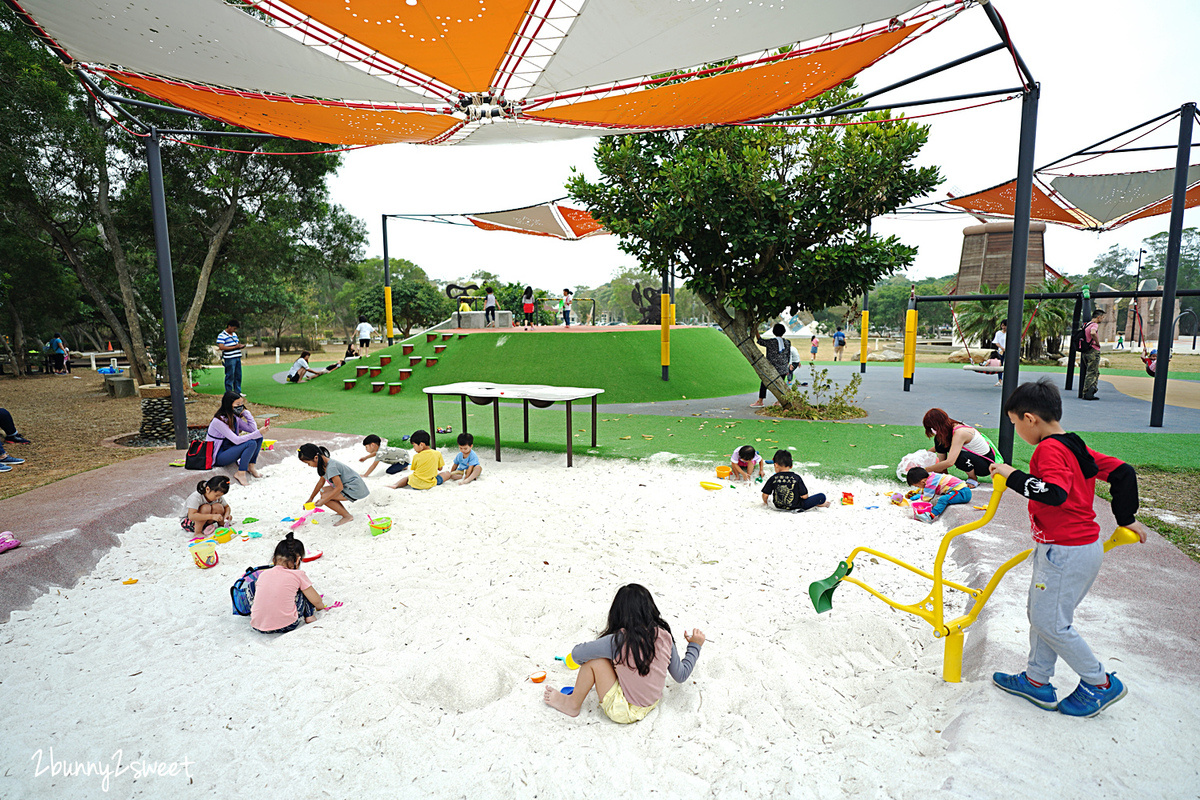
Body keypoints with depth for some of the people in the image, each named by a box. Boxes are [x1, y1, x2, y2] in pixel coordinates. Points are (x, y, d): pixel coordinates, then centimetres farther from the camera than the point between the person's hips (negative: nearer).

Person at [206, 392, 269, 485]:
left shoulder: (235, 418, 3)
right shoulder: (218, 421, -23)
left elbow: (253, 429, -2)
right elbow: (236, 440, -28)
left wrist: (245, 412, -6)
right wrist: (258, 433, -31)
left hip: (230, 449, 8)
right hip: (218, 456, -8)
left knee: (258, 438, -6)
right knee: (251, 443, -28)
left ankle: (251, 466, -1)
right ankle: (240, 473, -19)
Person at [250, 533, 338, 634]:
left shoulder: (263, 574, 8)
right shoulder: (298, 575, -2)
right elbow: (317, 601, 7)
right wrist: (322, 606, 31)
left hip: (258, 627, 3)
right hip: (286, 626, -2)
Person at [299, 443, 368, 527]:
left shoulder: (331, 467, -25)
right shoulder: (324, 464, 4)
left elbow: (339, 487, -26)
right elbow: (321, 481, 18)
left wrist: (323, 501, -19)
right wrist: (311, 499, 24)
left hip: (355, 490, -10)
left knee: (325, 496, -15)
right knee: (323, 491, 11)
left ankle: (347, 516, -5)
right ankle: (343, 512, 14)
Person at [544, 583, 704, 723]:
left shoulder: (617, 641, -25)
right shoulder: (664, 637, -12)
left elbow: (577, 654, -17)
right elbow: (680, 675, -1)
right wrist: (695, 645, 12)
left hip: (625, 711, -6)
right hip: (651, 704, 6)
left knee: (594, 661, -6)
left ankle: (573, 704, 13)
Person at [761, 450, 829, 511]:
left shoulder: (772, 479, -9)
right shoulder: (797, 478, -12)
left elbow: (765, 495, -7)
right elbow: (804, 496, -12)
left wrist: (765, 503, 15)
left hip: (778, 507, 2)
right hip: (796, 507, -2)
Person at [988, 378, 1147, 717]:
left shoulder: (1050, 449, -20)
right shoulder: (1074, 446, 9)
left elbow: (1055, 493, -35)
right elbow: (1122, 471, 13)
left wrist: (1013, 476, -25)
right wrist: (1126, 518, 19)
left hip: (1066, 552, -10)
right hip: (1083, 544, 10)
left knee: (1050, 622, 3)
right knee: (1040, 613, 17)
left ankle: (1100, 684, 21)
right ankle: (1036, 681, 28)